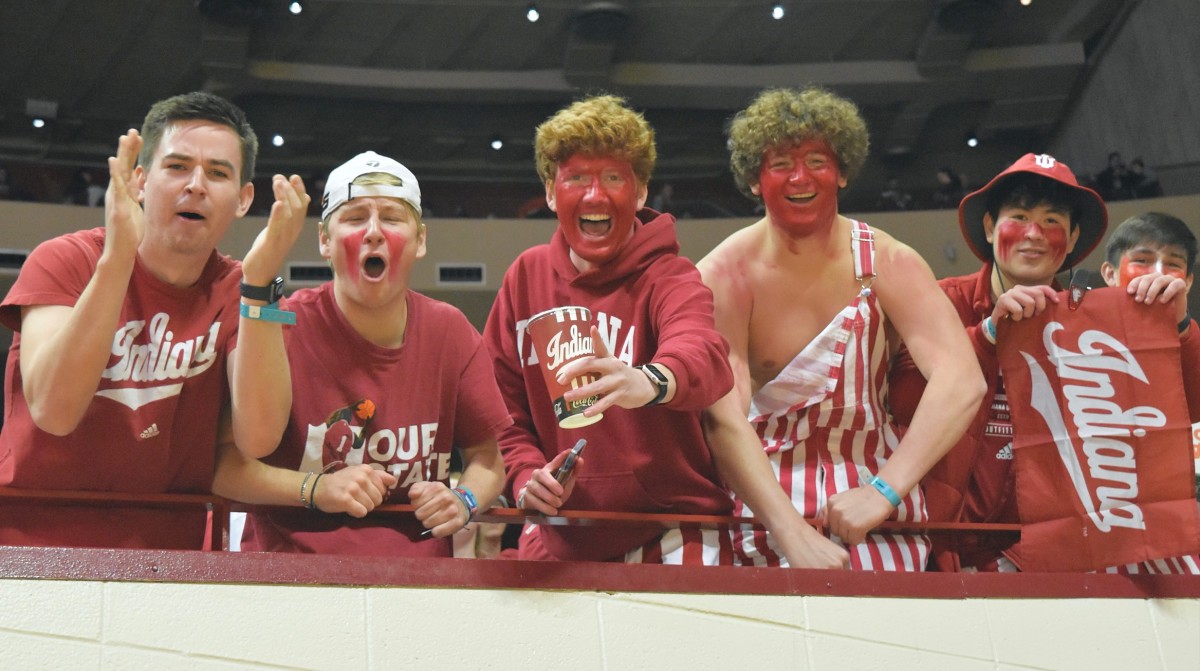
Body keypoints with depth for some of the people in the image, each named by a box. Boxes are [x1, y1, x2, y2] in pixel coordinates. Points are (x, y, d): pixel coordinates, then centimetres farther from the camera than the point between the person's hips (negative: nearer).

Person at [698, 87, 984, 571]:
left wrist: (882, 492, -30)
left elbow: (961, 381, -19)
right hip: (766, 508, 0)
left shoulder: (888, 263, -6)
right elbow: (725, 415, -19)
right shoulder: (725, 275, -10)